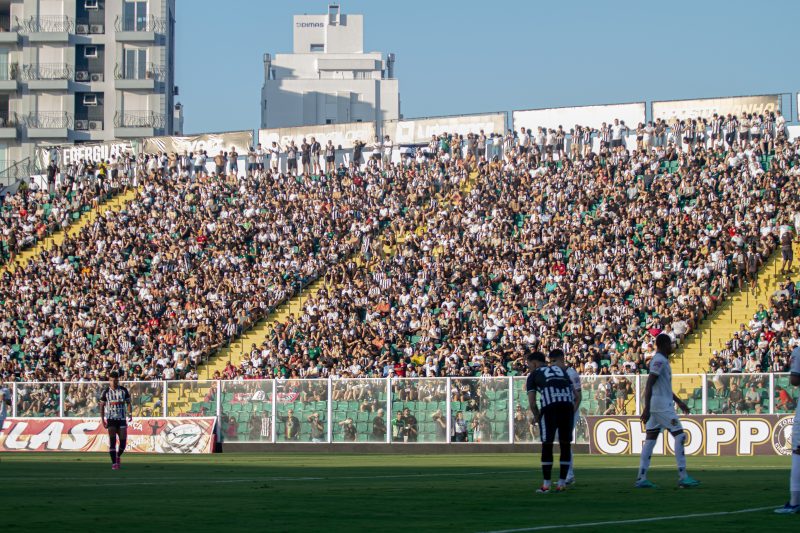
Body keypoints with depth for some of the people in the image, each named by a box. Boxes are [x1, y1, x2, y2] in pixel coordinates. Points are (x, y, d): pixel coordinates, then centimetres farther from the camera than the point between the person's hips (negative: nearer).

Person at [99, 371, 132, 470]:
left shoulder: (123, 390, 4)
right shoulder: (106, 391, 1)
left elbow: (128, 403, 9)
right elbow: (102, 406, 6)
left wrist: (130, 414, -8)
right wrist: (102, 420, -1)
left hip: (122, 419, 1)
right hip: (110, 419, -1)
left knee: (123, 441, -2)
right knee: (112, 441, -8)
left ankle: (118, 456, 26)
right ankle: (114, 463, -5)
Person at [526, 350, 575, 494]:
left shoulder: (534, 375, 18)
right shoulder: (561, 370, 30)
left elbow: (532, 403, 9)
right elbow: (574, 395, 24)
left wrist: (537, 417, 24)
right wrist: (571, 413, 30)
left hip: (550, 407, -4)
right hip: (568, 405, 4)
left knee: (547, 445, 5)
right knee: (565, 444, 12)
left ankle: (546, 485, 5)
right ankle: (562, 483, 13)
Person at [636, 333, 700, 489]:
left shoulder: (661, 360, 19)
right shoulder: (659, 360, -13)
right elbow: (649, 384, -21)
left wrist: (678, 401, 31)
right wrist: (646, 408, -27)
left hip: (657, 406, 10)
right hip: (662, 405, -10)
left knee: (650, 440, 6)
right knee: (679, 435, -8)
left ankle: (641, 478, 3)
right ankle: (683, 477, -10)